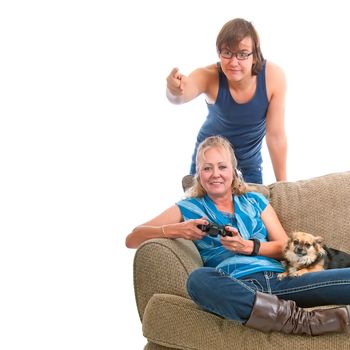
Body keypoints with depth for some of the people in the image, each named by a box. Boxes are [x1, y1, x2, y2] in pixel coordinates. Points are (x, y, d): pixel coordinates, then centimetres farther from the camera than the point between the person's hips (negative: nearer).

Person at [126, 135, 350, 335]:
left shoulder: (255, 201, 25)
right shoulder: (188, 208, 18)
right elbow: (132, 239, 10)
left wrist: (248, 246, -3)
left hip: (278, 280, 2)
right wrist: (178, 230, -6)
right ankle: (302, 320, -39)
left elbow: (286, 247, 15)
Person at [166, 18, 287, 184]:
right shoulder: (209, 76, -27)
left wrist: (282, 184, -11)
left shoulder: (273, 77, -24)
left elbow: (276, 135, -16)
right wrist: (175, 91, -74)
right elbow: (186, 91, -50)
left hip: (250, 158, 1)